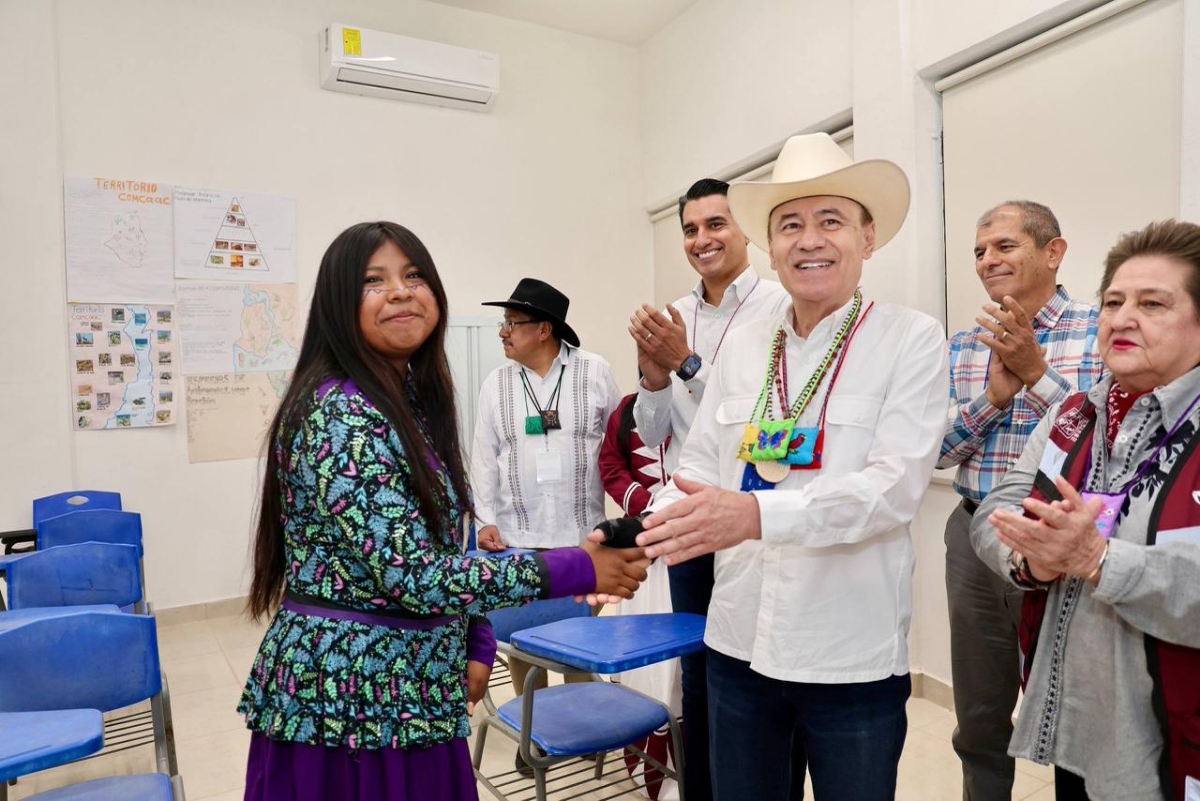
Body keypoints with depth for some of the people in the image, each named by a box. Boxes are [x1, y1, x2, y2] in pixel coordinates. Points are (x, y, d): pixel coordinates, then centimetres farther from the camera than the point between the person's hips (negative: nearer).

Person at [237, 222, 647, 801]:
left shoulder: (413, 402, 7)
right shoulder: (338, 414, -21)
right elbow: (410, 574, -26)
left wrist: (474, 643, 5)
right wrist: (574, 570, -21)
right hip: (344, 699, -8)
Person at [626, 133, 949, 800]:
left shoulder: (913, 340, -7)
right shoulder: (743, 345, 4)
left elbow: (895, 485, -18)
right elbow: (699, 469, 5)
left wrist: (757, 513, -32)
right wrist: (635, 545, -12)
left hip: (853, 656, -3)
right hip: (739, 644, 4)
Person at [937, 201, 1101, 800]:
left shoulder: (1102, 332, -6)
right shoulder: (962, 347, 6)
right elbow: (940, 449, 1)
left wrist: (1035, 372, -20)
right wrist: (994, 394, -13)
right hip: (975, 543, 4)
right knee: (978, 722, 18)